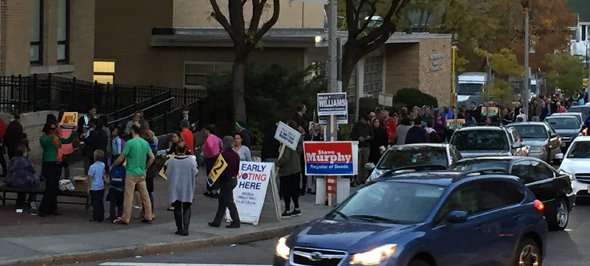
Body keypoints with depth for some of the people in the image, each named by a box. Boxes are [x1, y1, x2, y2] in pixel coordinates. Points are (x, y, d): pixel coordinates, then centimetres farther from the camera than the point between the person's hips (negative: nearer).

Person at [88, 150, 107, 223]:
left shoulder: (92, 167, -16)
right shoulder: (103, 165, 1)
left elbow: (90, 178, -12)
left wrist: (88, 187, -5)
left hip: (94, 187, -6)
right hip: (101, 187, 6)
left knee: (95, 203, 1)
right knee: (101, 202, 12)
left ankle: (96, 218, 4)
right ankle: (101, 217, 16)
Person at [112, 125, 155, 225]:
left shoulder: (130, 143, -13)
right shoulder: (145, 143, 5)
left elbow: (121, 159, -12)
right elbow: (152, 157, 6)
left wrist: (112, 165, 4)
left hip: (131, 174, -6)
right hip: (142, 174, 6)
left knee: (128, 197, -2)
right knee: (145, 195, 11)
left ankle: (125, 219, 1)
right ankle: (148, 217, 14)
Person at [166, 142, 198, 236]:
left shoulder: (171, 161, -12)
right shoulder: (191, 161, -13)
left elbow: (167, 173, -4)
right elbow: (195, 173, -4)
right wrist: (196, 164, 14)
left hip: (175, 189, 1)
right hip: (187, 189, 0)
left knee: (177, 208, 12)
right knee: (187, 209, 8)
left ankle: (179, 228, 14)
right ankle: (185, 229, -3)